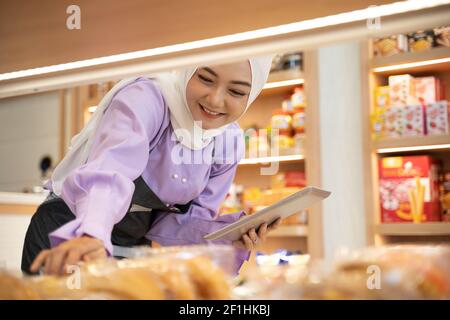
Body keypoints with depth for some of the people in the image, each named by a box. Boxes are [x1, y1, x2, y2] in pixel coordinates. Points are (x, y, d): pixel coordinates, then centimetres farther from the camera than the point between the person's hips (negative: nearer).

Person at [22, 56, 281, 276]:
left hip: (137, 243, 5)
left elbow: (191, 216, -2)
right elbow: (109, 172, -41)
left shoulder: (230, 143, -6)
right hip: (72, 230, -5)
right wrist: (91, 235, -60)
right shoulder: (144, 100, -24)